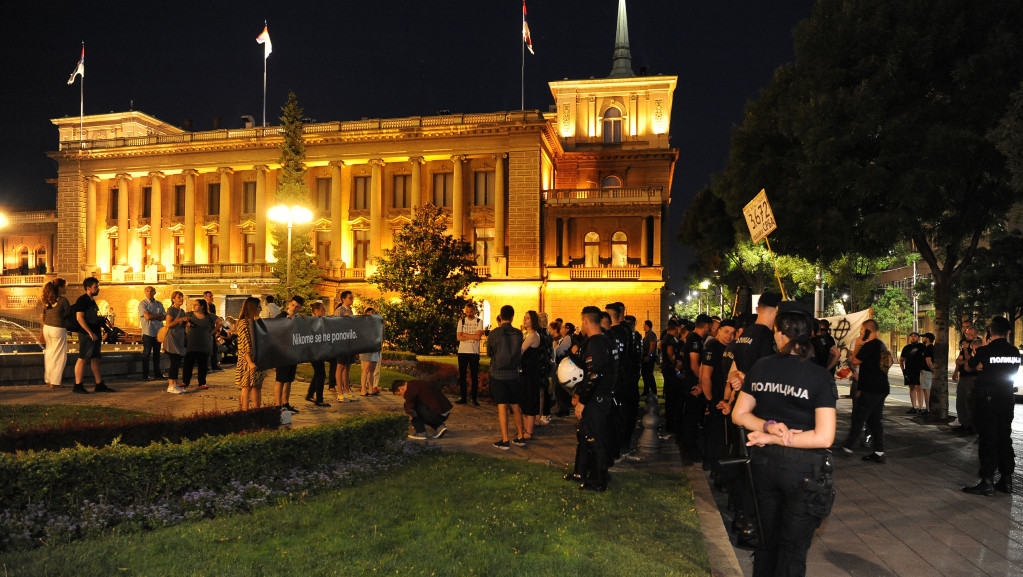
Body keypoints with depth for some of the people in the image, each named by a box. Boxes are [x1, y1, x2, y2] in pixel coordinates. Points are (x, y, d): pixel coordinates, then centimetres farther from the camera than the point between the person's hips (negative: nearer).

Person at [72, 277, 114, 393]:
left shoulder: (92, 301, 18)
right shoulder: (82, 300, -9)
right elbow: (79, 318, -17)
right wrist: (90, 333, -20)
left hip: (95, 334, 9)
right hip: (86, 334, -9)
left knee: (95, 359, 9)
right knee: (83, 359, -6)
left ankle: (99, 385, 13)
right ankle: (77, 386, -1)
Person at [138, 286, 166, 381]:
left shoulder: (159, 304, 13)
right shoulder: (142, 304, -2)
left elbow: (164, 317, 5)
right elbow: (147, 316, -15)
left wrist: (153, 316, -11)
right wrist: (159, 315, -3)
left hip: (158, 331, 5)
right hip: (147, 332, -5)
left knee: (157, 353, 10)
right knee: (146, 354, -3)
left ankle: (157, 374, 16)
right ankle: (145, 375, 2)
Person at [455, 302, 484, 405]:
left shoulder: (479, 321, 1)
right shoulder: (461, 321, 8)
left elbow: (478, 337, -13)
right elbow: (458, 337, -3)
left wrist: (464, 334, -8)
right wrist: (472, 336, -10)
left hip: (474, 352, -2)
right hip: (462, 351, 2)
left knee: (474, 376, 1)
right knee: (462, 375, 4)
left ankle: (475, 398, 9)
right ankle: (463, 398, 13)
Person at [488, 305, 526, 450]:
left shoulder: (494, 333, -11)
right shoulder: (518, 333, -4)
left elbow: (489, 352, 2)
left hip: (498, 374, -3)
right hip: (513, 374, 3)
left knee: (502, 406, -1)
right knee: (515, 407, 14)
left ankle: (505, 440, -1)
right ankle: (520, 437, 22)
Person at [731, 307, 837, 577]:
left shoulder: (761, 367, -2)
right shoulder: (820, 376, -13)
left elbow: (739, 414, 2)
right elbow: (824, 437, -18)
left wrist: (768, 427, -10)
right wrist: (777, 436, -13)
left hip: (765, 462, 4)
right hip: (803, 469, -4)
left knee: (768, 540, 22)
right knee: (793, 549, 12)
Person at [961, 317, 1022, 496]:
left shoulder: (985, 351, -14)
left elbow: (969, 366, 4)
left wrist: (968, 353, 23)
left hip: (987, 400, -5)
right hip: (1007, 400, 5)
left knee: (988, 440, -2)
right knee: (1005, 439, 12)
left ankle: (987, 482, -1)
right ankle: (1006, 480, 18)